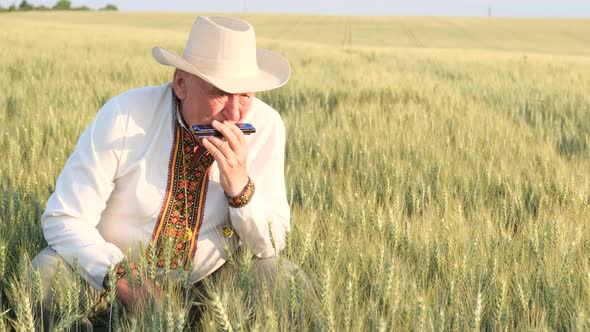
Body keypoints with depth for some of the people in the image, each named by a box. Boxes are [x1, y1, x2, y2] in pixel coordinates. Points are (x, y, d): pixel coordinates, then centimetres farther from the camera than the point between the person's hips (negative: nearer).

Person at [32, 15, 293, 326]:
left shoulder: (264, 126, -15)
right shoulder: (125, 116, -21)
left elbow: (270, 246, -9)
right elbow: (64, 218, -17)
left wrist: (240, 185, -28)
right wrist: (123, 282, -32)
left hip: (206, 276, 2)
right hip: (108, 266, -2)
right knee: (44, 274, -29)